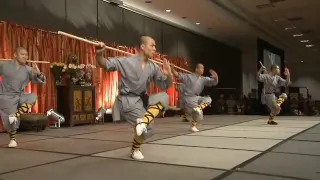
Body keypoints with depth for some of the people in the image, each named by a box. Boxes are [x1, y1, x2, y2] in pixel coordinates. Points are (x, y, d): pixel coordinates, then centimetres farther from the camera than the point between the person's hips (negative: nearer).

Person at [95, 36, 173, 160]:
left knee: (163, 97, -18)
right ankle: (135, 150, 14)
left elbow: (165, 85, 3)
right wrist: (99, 54, -31)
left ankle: (143, 120, -24)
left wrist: (168, 74, -19)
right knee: (147, 129, -16)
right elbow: (105, 64, -10)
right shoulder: (126, 61, -12)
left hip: (142, 99, 6)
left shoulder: (153, 67, 1)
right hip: (128, 101, -6)